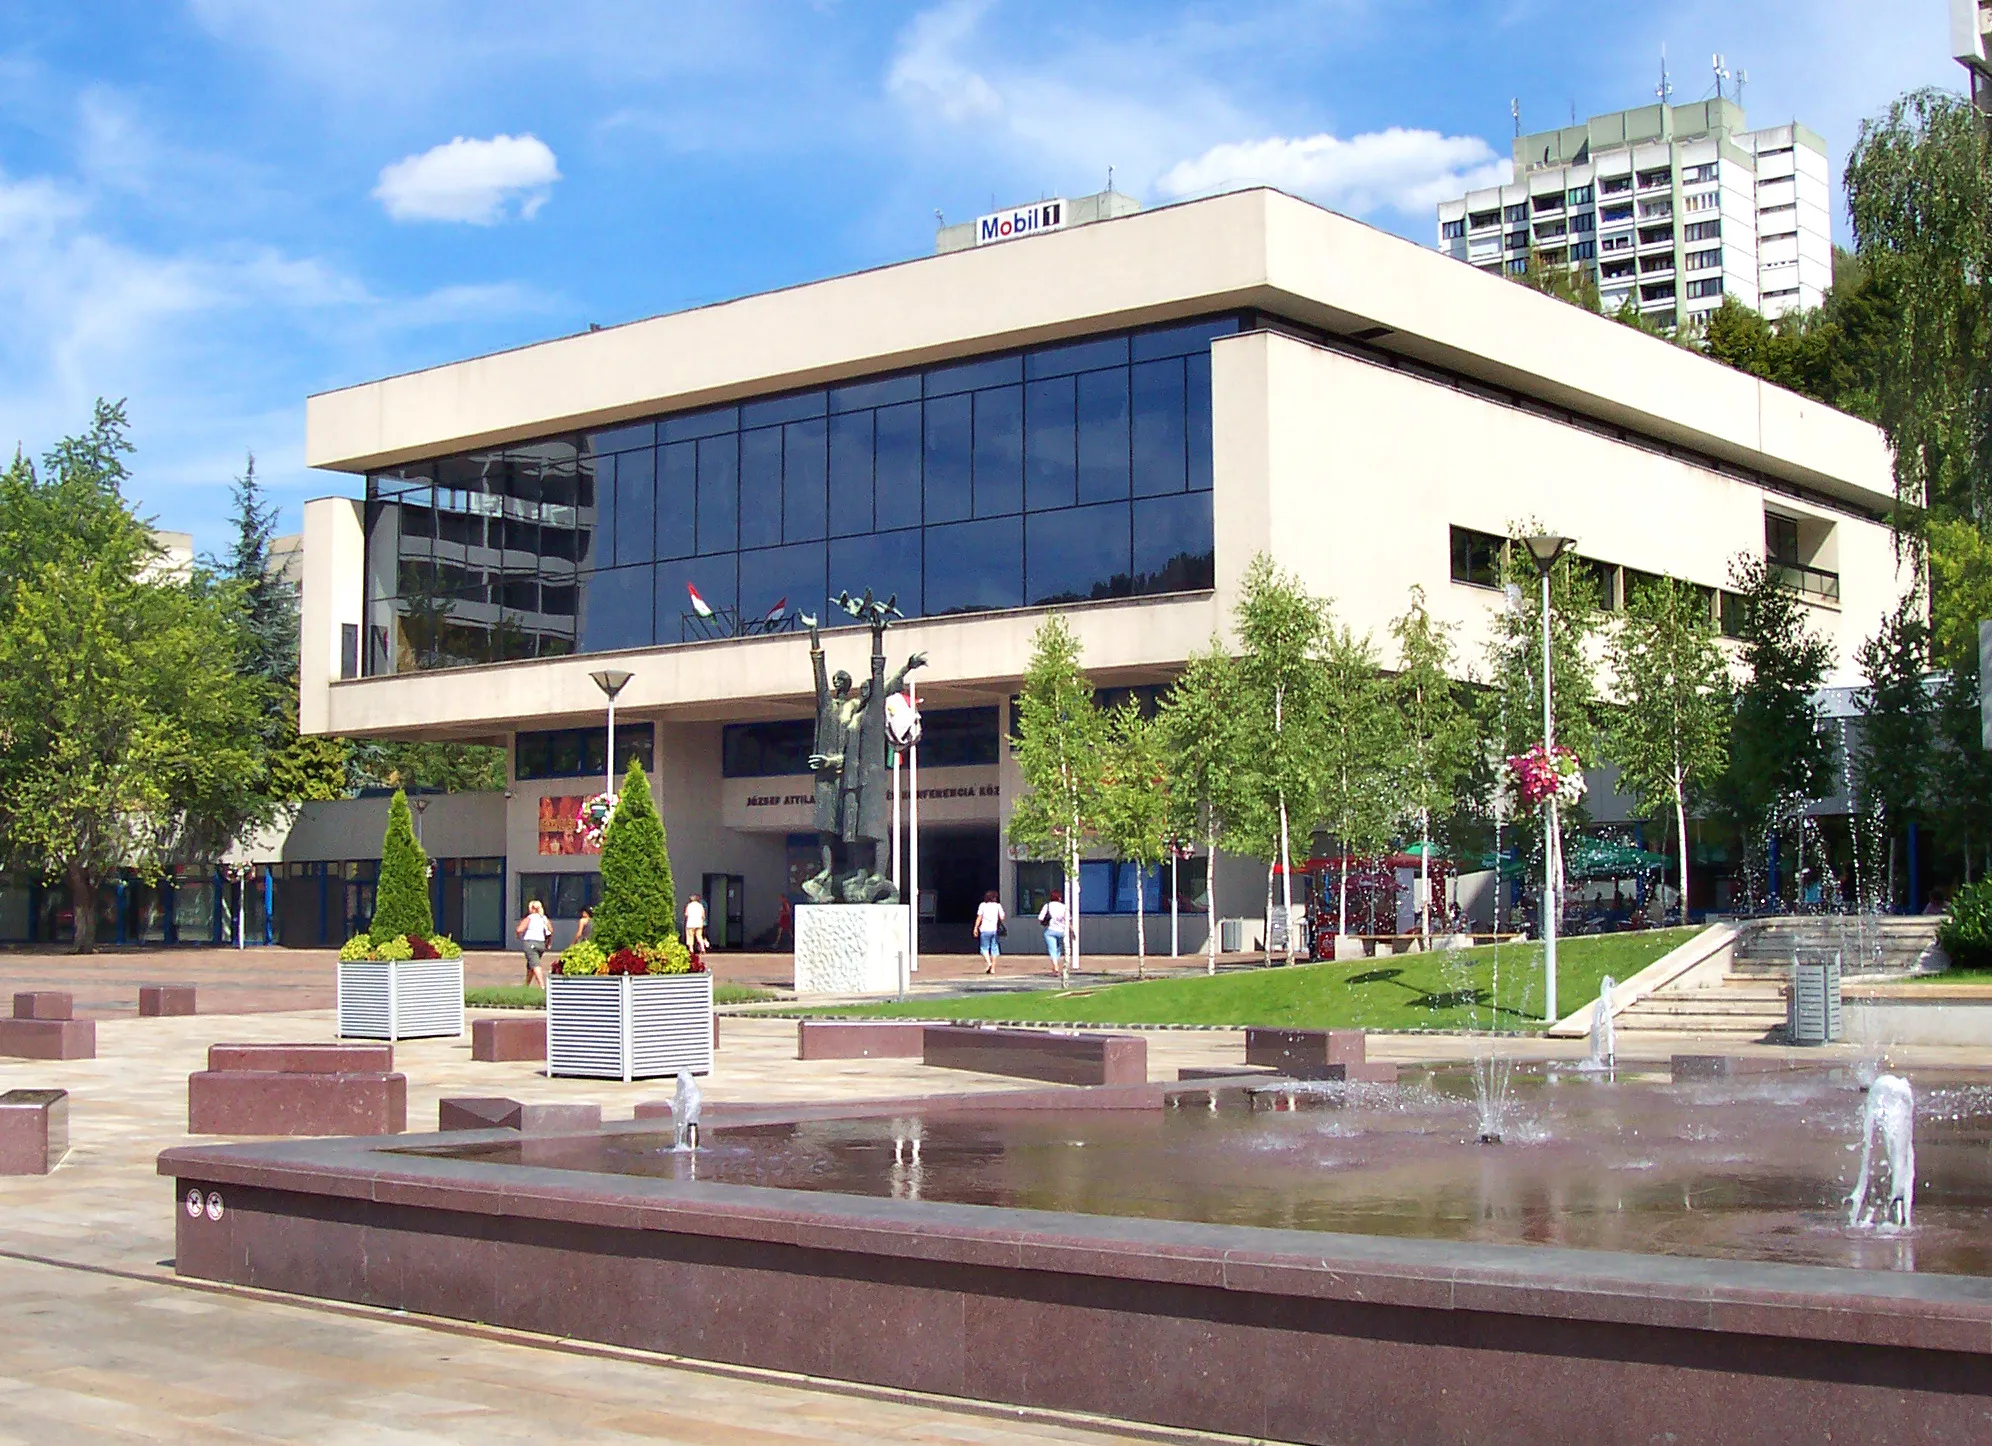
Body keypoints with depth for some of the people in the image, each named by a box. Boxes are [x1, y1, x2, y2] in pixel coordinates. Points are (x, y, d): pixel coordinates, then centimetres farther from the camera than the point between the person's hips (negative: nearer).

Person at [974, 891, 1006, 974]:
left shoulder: (982, 905, 3)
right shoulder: (998, 906, 7)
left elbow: (979, 917, -1)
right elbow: (1002, 917, 0)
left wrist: (976, 928, 3)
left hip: (985, 930, -2)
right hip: (995, 930, 2)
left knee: (984, 948, 5)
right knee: (994, 949, 7)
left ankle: (988, 963, -18)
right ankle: (993, 968, 6)